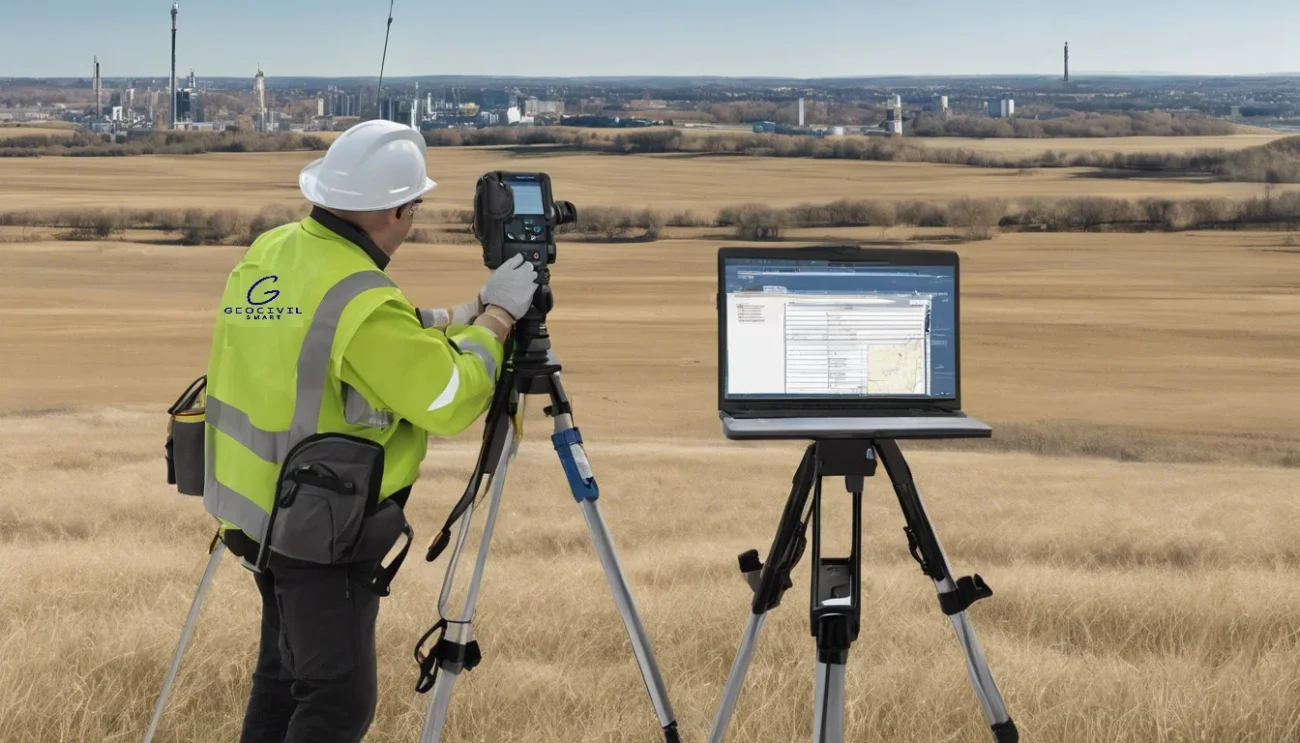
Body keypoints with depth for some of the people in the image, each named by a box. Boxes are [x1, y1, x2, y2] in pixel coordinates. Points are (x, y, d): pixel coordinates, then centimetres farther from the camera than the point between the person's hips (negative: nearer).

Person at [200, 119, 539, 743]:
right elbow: (450, 401, -16)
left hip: (255, 508, 9)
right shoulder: (362, 300, -24)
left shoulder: (269, 251, 3)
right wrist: (496, 315, -3)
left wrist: (470, 313, 12)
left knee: (284, 672, 20)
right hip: (324, 530, -9)